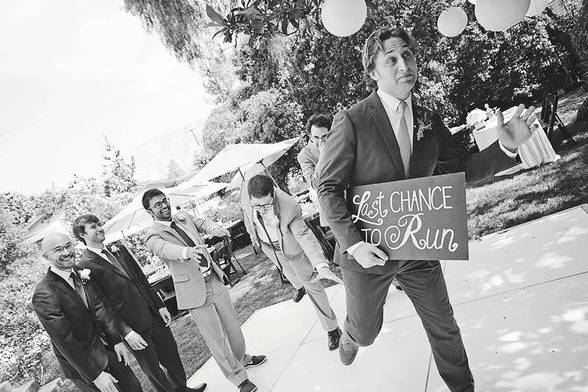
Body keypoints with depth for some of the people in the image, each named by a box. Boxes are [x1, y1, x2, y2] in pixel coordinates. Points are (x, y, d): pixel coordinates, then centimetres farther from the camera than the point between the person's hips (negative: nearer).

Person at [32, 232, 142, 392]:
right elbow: (64, 342, -23)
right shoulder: (44, 294, -24)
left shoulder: (82, 275, -1)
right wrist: (95, 375, -21)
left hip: (108, 348, 6)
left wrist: (117, 340, -1)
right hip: (81, 363, -6)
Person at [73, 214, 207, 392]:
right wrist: (126, 332, -19)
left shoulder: (119, 250, 9)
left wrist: (160, 305, 7)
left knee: (171, 353, 18)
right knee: (152, 368, 11)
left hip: (153, 315, 6)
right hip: (133, 327, -6)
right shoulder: (85, 265, -13)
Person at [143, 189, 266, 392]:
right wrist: (186, 251, -50)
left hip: (215, 282, 6)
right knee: (216, 339, 2)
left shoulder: (183, 218, 12)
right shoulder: (153, 234, -10)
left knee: (232, 326, 19)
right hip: (195, 292, -6)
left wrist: (214, 228, -22)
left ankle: (241, 358, 44)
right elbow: (164, 248, -29)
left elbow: (203, 223, 2)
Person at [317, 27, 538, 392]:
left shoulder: (430, 121, 1)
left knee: (444, 328, 17)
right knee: (366, 332, 17)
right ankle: (351, 337, 55)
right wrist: (353, 243, -22)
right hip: (367, 251, -3)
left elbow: (464, 167, 6)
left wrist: (506, 146, -12)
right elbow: (329, 188, -14)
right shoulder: (351, 121, -16)